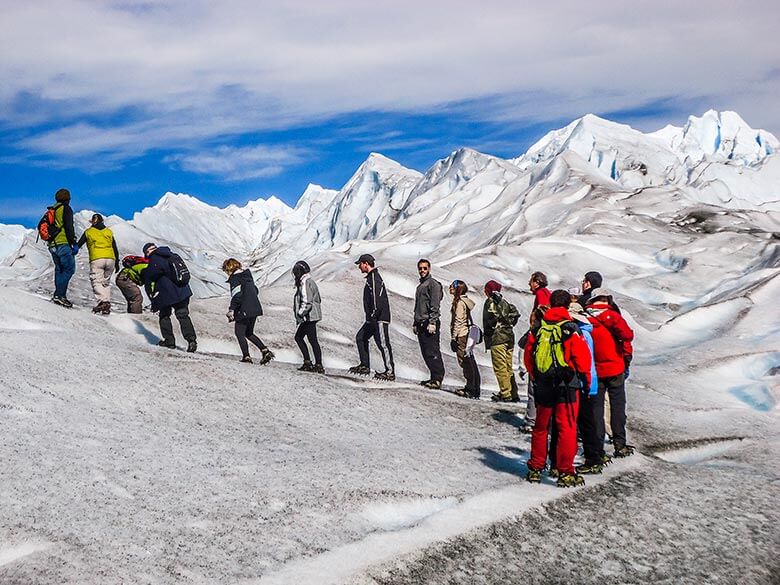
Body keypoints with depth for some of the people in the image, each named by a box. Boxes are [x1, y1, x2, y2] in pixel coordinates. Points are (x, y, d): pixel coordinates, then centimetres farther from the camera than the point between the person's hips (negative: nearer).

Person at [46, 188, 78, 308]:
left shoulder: (51, 211, 20)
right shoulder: (66, 209, -4)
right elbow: (69, 227, -13)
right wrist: (74, 243, -13)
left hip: (52, 245, 8)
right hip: (63, 244, -8)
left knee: (59, 269, 11)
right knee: (69, 268, -9)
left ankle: (59, 295, 4)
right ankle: (60, 295, -20)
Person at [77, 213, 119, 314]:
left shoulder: (88, 232, 11)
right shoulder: (109, 232, 19)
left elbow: (78, 245, 14)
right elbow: (115, 249, 17)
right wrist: (117, 263, 21)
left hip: (96, 259, -4)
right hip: (110, 259, 4)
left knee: (97, 282, -7)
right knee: (106, 282, 12)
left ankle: (103, 301, -29)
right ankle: (107, 306, 3)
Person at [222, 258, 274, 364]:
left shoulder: (235, 278, -11)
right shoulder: (247, 274, 15)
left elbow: (236, 296, -21)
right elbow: (255, 290, 21)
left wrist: (231, 310, -19)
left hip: (244, 311, -8)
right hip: (255, 309, 8)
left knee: (239, 333, 4)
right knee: (249, 333, 20)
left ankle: (246, 356, -3)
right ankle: (265, 351, 9)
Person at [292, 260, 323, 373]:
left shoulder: (305, 283, -16)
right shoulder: (310, 281, 15)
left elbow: (307, 302, -23)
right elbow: (318, 300, 21)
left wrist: (300, 314, -15)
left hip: (309, 317, -11)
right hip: (313, 315, 11)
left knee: (312, 340, -6)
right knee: (298, 336, 16)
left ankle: (319, 365, -2)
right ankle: (307, 361, 15)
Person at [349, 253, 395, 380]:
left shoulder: (374, 278, -14)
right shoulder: (371, 277, 19)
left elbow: (377, 299, -22)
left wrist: (373, 316, -24)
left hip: (380, 318, -11)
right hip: (373, 319, 11)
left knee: (383, 344, -8)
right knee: (361, 337, 14)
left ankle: (390, 372, -5)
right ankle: (365, 366, 18)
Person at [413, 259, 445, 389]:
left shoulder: (433, 284, -5)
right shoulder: (420, 286, 23)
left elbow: (435, 306, -13)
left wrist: (432, 322, -20)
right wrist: (415, 323, 22)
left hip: (430, 323, -9)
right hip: (421, 324, 9)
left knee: (432, 352, -12)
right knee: (426, 353, 8)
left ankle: (437, 379, -12)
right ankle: (434, 377, 13)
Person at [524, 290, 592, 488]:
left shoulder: (538, 329, 3)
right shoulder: (571, 330, -9)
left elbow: (528, 356, 9)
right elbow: (583, 358, -10)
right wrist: (586, 380, 5)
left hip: (543, 386, 4)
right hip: (567, 386, -4)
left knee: (541, 427, 16)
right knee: (566, 428, 1)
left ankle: (535, 469, 22)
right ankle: (566, 473, 0)